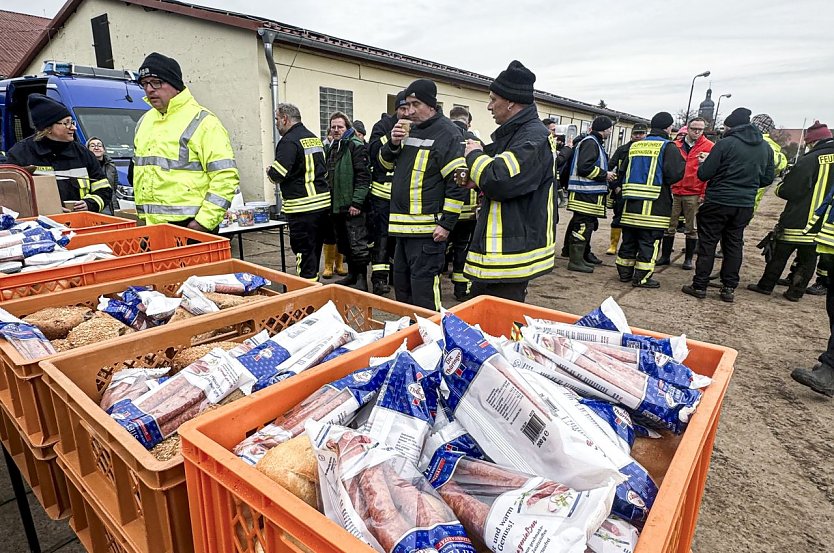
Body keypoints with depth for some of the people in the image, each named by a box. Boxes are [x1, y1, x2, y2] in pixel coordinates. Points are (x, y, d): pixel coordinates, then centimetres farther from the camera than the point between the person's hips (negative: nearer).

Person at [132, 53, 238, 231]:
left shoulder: (201, 121, -7)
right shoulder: (144, 121, 17)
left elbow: (226, 176, -15)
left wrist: (204, 221, -19)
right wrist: (144, 216, 21)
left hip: (189, 226, -7)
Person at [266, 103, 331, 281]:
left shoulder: (289, 141, -11)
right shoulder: (315, 138, 16)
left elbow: (278, 174, -18)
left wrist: (269, 171, 3)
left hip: (303, 207, -9)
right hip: (323, 201, 9)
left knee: (305, 253, -3)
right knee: (315, 251, 17)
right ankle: (314, 281, 27)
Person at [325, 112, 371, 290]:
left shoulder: (356, 146, -8)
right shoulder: (331, 148, 17)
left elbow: (363, 176, -16)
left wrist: (357, 202, -21)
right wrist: (329, 201, 18)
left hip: (352, 206, -9)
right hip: (336, 206, 9)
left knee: (358, 245, -5)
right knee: (344, 244, 16)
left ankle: (362, 280, 5)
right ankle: (352, 274, 30)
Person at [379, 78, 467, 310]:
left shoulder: (447, 133, -9)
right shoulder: (409, 128, 14)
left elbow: (457, 182, -15)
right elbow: (385, 162, 20)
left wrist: (447, 224, -18)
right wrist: (393, 143, -1)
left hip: (428, 228, -8)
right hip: (403, 225, 9)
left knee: (423, 294, -6)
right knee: (402, 289, 18)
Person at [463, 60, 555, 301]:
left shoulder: (534, 137, -16)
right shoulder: (512, 133, 16)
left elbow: (499, 181, -29)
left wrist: (475, 155, -10)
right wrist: (477, 181, 6)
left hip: (511, 253, -11)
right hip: (496, 247, 11)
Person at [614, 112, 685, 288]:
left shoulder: (635, 145, 12)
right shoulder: (668, 147, -5)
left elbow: (623, 170, 15)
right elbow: (674, 174, -13)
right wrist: (683, 164, 6)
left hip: (631, 202, 6)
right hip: (655, 203, -5)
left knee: (629, 239, 13)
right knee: (649, 241, 0)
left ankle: (624, 272, 19)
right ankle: (642, 277, 2)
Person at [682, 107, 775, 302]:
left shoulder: (725, 144, -11)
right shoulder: (766, 147, 9)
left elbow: (704, 175, -12)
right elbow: (767, 179, 14)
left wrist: (705, 161, 8)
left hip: (718, 202, -5)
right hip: (745, 205, 5)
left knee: (707, 244, 2)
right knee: (734, 245, 13)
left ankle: (699, 286, 5)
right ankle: (729, 288, 16)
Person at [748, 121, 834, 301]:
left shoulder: (811, 160, -15)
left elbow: (787, 190, -16)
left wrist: (779, 187, 5)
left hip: (798, 221, -5)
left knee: (780, 255, 7)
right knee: (808, 259, 12)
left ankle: (766, 286, 15)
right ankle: (796, 292, 17)